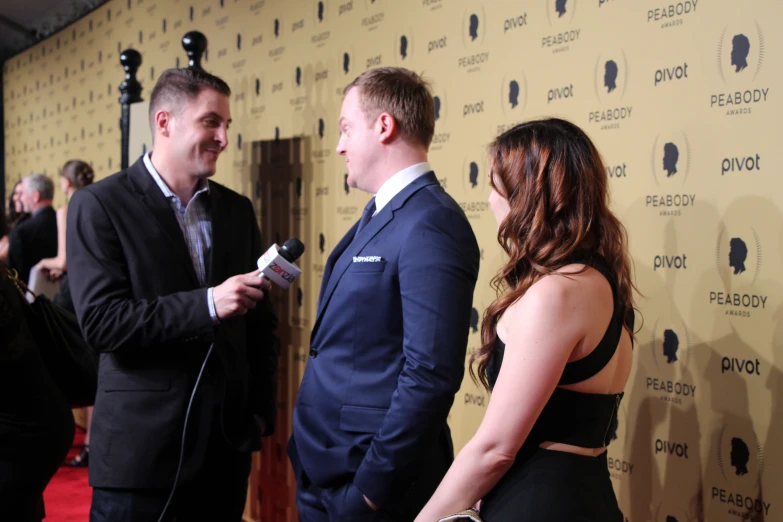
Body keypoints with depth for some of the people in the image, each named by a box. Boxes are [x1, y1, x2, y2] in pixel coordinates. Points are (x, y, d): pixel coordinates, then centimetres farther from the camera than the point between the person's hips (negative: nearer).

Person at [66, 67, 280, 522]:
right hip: (141, 447, -4)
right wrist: (206, 305, -22)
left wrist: (262, 411, 9)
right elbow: (100, 322, -15)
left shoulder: (237, 209, 10)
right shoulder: (99, 206, -6)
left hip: (227, 442, 5)